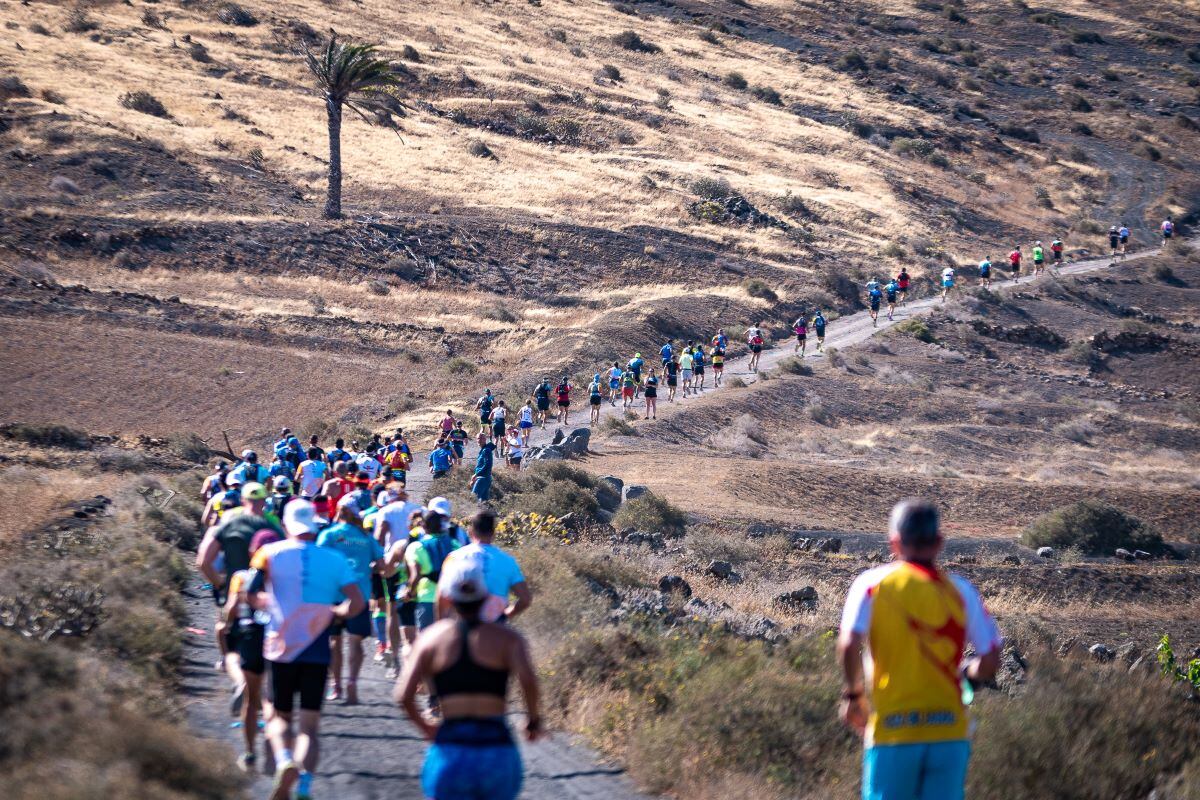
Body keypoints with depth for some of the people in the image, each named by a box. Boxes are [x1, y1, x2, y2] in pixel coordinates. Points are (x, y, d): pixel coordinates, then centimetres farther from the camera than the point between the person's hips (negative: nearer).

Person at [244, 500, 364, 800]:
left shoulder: (272, 554, -1)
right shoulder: (335, 559, 2)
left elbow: (249, 595, -4)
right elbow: (357, 603, -8)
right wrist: (333, 612, 11)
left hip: (281, 648, 0)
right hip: (318, 650, 0)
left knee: (280, 716, 15)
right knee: (309, 725, 3)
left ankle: (285, 760, -16)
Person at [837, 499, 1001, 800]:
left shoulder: (872, 583, -1)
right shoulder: (960, 590, 5)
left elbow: (849, 644, -15)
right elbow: (990, 659, 1)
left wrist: (853, 694, 1)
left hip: (892, 732, -2)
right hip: (949, 732, 2)